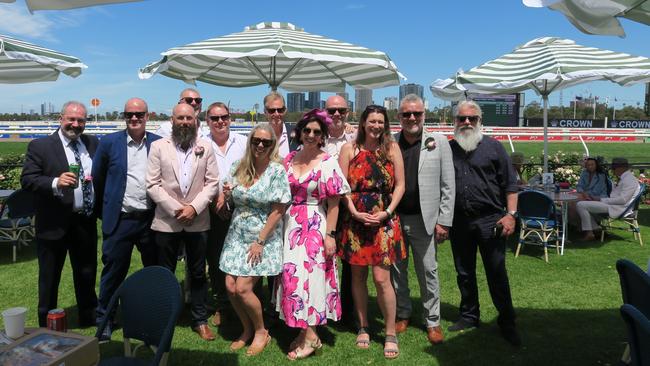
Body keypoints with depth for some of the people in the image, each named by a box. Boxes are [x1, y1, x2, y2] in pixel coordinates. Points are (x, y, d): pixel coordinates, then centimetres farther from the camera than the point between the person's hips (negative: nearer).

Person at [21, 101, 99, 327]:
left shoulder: (93, 143, 6)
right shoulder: (40, 146, -5)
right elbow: (27, 179, -12)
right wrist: (55, 183, -29)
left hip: (86, 221, 4)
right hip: (54, 223, -3)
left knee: (87, 274, 18)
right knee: (49, 277, 11)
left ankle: (89, 317, 35)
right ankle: (46, 326, 27)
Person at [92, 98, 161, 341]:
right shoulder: (109, 143, 0)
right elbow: (97, 179, 8)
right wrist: (103, 211, 11)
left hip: (151, 219, 1)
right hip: (119, 220, -1)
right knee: (113, 271, 8)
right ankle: (104, 321, 25)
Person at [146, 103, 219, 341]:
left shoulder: (205, 147, 4)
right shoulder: (158, 147, 1)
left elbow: (212, 183, -1)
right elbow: (152, 185, -4)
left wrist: (194, 207, -12)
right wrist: (175, 208, -12)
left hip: (197, 221, 1)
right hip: (166, 220, 0)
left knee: (198, 273, 10)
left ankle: (200, 320, 21)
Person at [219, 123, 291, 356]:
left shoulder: (277, 171, -11)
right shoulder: (239, 168, 4)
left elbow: (278, 210, -13)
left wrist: (260, 241, -14)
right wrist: (227, 195, -8)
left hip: (263, 238, -5)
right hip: (237, 235, 5)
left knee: (242, 289, -9)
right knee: (230, 287, 2)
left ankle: (261, 332, 16)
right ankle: (248, 330, 26)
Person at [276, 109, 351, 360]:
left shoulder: (327, 163, -7)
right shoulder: (289, 159, 7)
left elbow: (333, 204, -8)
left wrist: (330, 235, -12)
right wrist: (281, 225, 10)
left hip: (315, 226, -5)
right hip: (290, 224, 5)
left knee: (306, 275, -4)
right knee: (291, 275, 7)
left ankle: (310, 335, 11)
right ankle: (305, 332, 21)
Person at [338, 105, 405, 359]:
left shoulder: (392, 148, 3)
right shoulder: (349, 148, 3)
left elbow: (400, 185, 1)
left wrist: (387, 212, -10)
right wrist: (355, 212, -10)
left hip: (384, 220, -1)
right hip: (355, 219, 1)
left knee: (381, 278, -6)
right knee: (358, 275, 10)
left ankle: (391, 334, 10)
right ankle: (363, 327, 27)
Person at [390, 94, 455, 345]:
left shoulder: (438, 142, 1)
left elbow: (448, 186, 0)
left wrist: (444, 221, -4)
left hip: (424, 219, -1)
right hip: (394, 218, 2)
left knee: (428, 272, 7)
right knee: (396, 270, 12)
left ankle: (432, 321, 23)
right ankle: (402, 315, 31)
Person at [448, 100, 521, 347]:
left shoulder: (493, 147, 2)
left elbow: (509, 184, 1)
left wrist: (511, 214, -7)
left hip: (489, 220, -3)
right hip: (459, 221, 3)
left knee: (497, 273, 0)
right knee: (464, 273, 12)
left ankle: (506, 323, 14)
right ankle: (469, 316, 27)